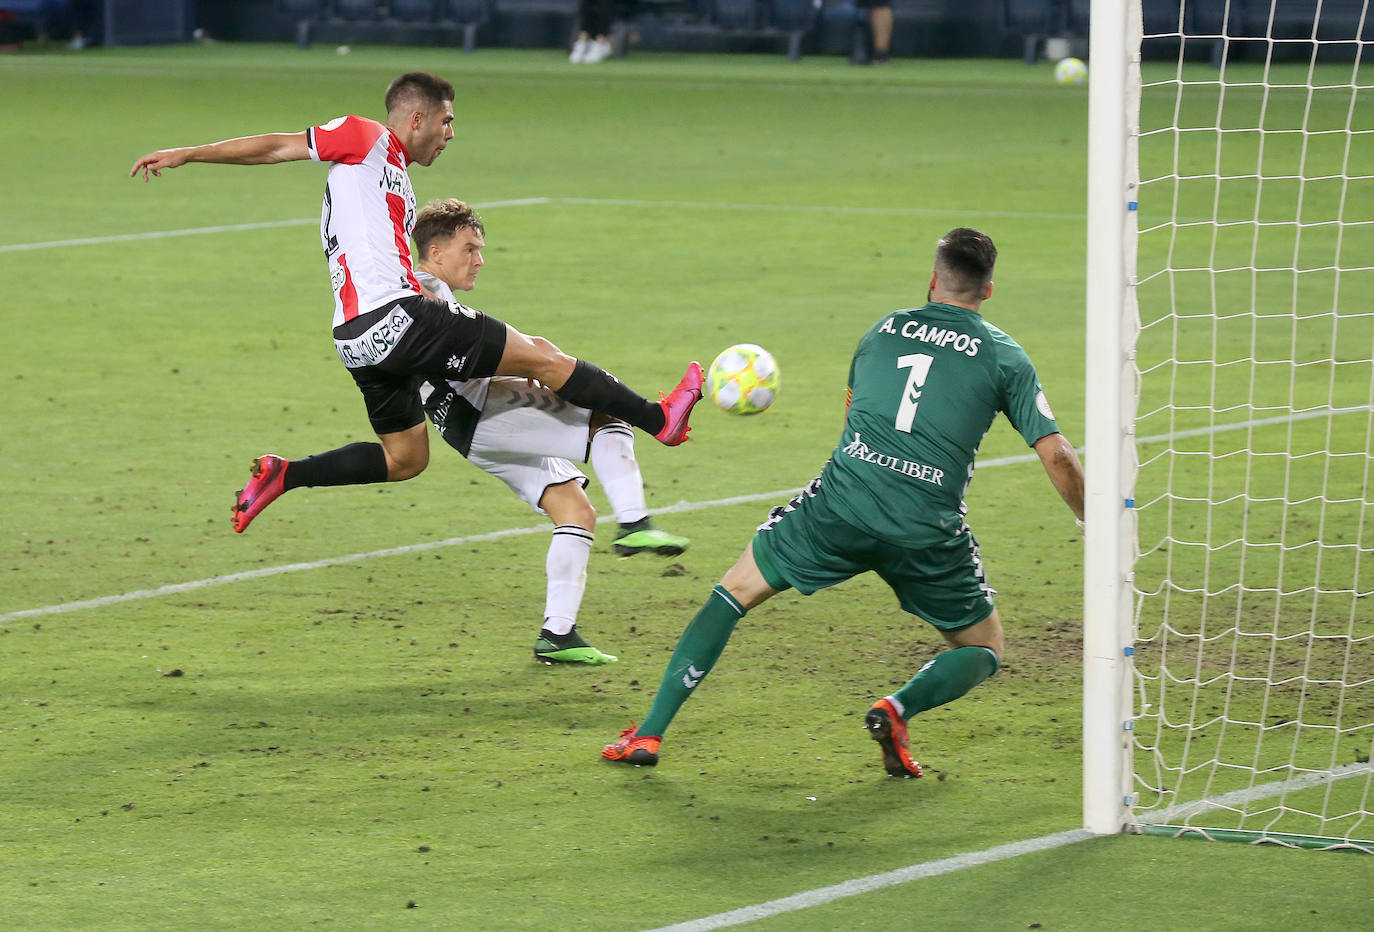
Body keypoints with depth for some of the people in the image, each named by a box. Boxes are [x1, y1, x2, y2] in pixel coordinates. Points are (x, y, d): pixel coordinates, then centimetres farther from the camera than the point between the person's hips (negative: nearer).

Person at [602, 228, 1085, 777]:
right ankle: (900, 707, -11)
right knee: (984, 652, 19)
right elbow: (1057, 457, 3)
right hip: (928, 530, -2)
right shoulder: (1005, 357, 7)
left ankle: (650, 732, 10)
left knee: (735, 591, 18)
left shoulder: (883, 331, 17)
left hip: (842, 504, 2)